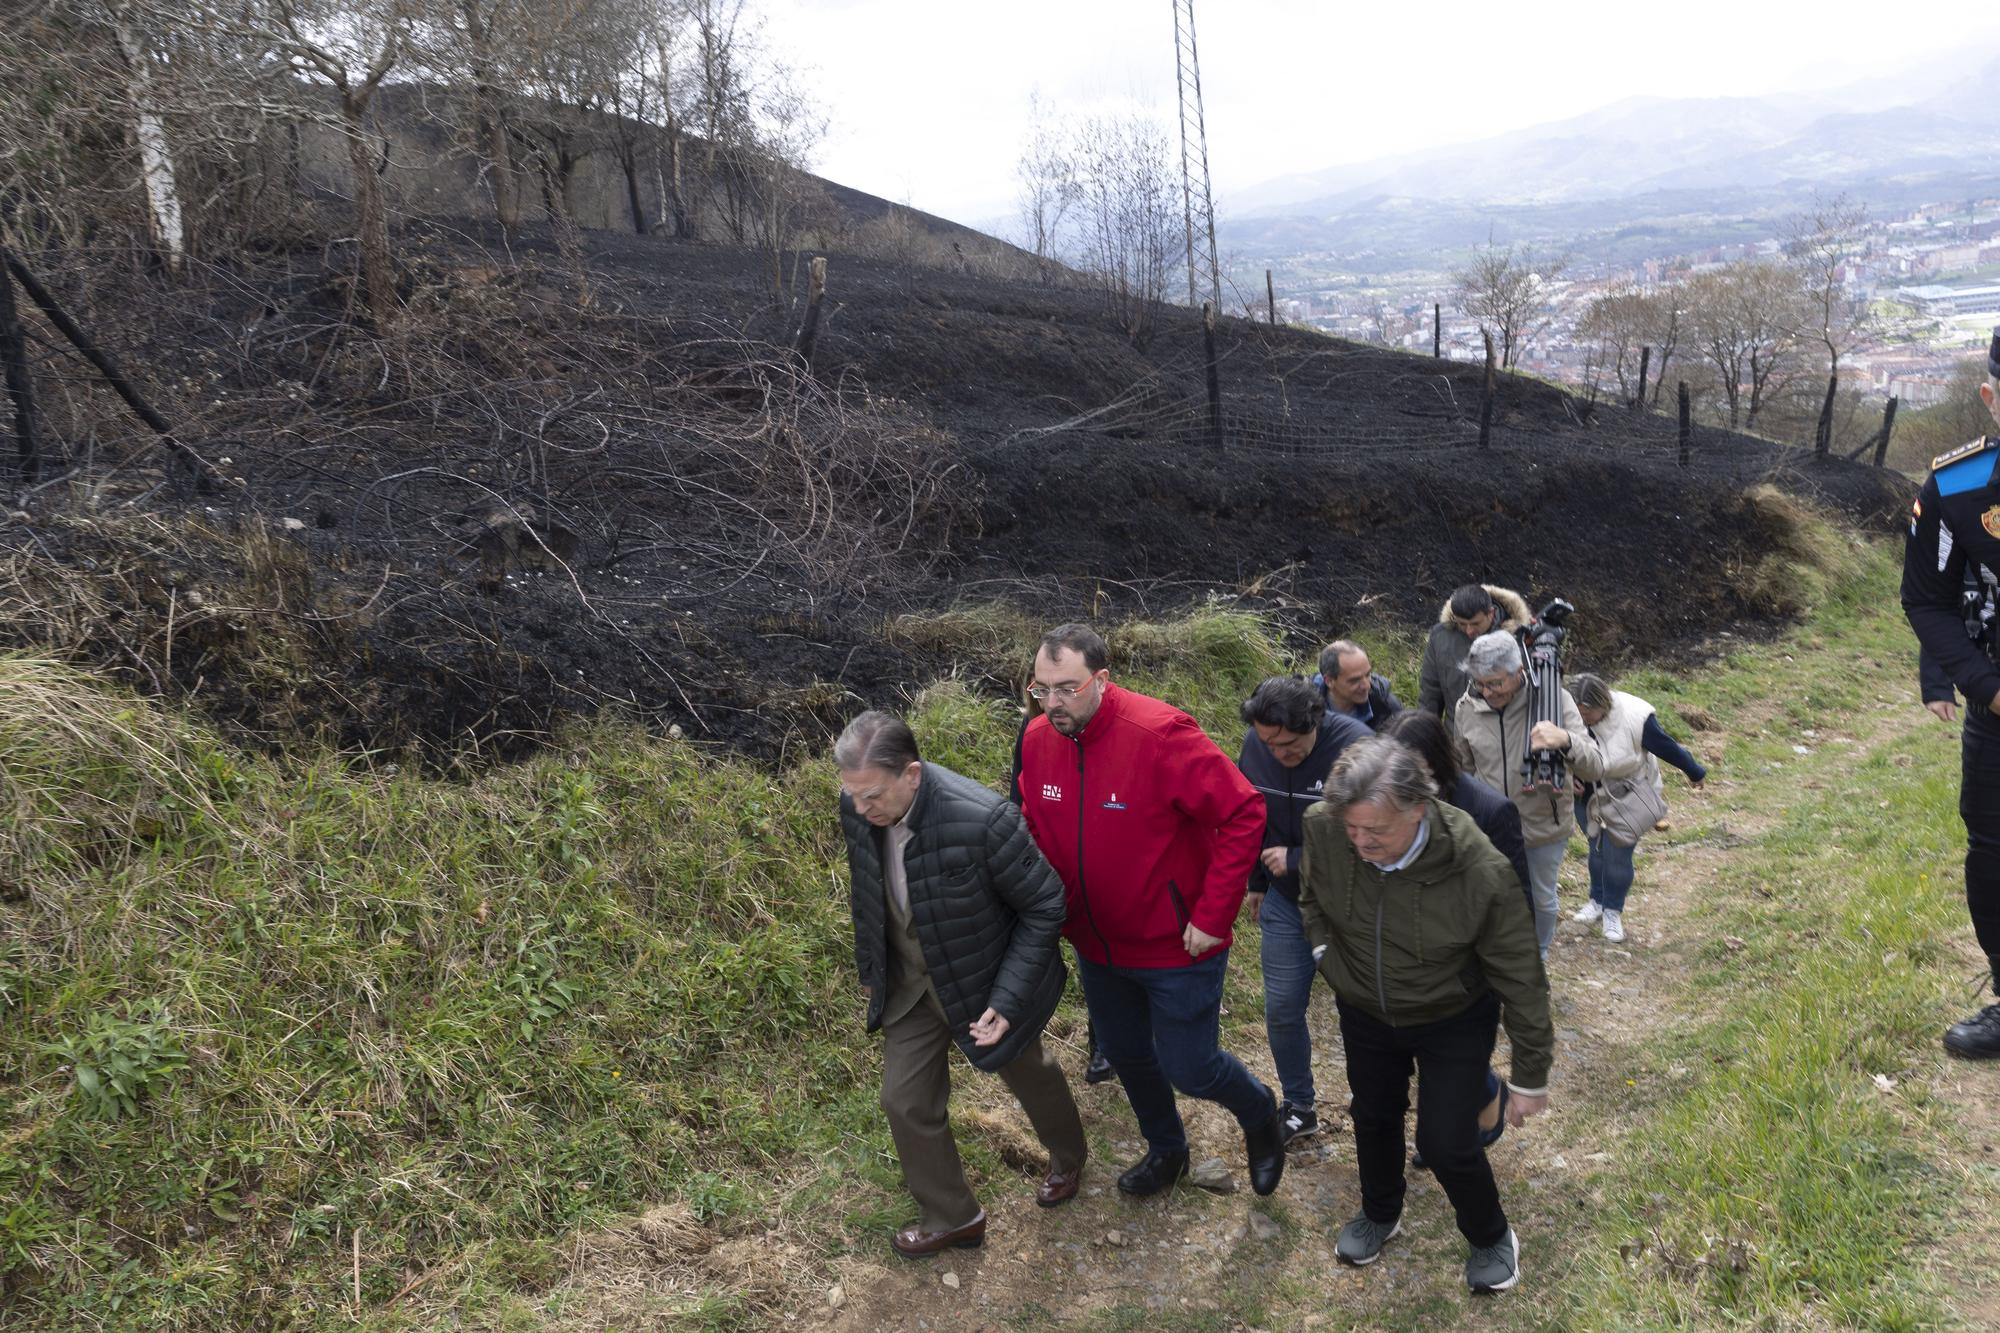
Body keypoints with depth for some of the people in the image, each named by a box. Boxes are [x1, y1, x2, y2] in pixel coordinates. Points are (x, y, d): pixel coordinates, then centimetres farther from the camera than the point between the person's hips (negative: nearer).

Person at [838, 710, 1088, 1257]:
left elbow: (1045, 906, -23)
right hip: (910, 984, 4)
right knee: (905, 1101, 9)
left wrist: (1007, 1000, -24)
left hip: (987, 981, -4)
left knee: (1027, 1074, 23)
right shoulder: (857, 808, -20)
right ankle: (950, 1217, 35)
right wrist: (870, 967, 10)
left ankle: (1068, 1158, 56)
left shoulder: (983, 821, -37)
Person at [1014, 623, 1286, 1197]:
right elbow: (1035, 827, 9)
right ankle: (1166, 1150, 51)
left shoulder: (1159, 734, -27)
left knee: (1188, 1067, 3)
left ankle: (1259, 1113, 38)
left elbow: (1244, 814, -25)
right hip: (1097, 944, 6)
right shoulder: (1037, 739, -8)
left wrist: (1212, 916, -23)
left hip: (1176, 946, -6)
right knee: (1126, 1054, 22)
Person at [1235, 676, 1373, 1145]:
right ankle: (1299, 1107, 27)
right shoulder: (1255, 746, -10)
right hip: (1286, 900, 4)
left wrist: (1295, 860, -24)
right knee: (1282, 1009, 6)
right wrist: (1257, 883, 15)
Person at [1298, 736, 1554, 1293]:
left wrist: (1529, 1078, -13)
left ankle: (1491, 1237, 33)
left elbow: (1521, 978, -21)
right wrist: (1326, 954, -6)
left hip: (1454, 1022, -3)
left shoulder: (1480, 871, -36)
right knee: (1373, 1117, 21)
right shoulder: (1322, 828, -28)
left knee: (1446, 1144, 0)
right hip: (1365, 1013, 4)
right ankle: (1380, 1215, 51)